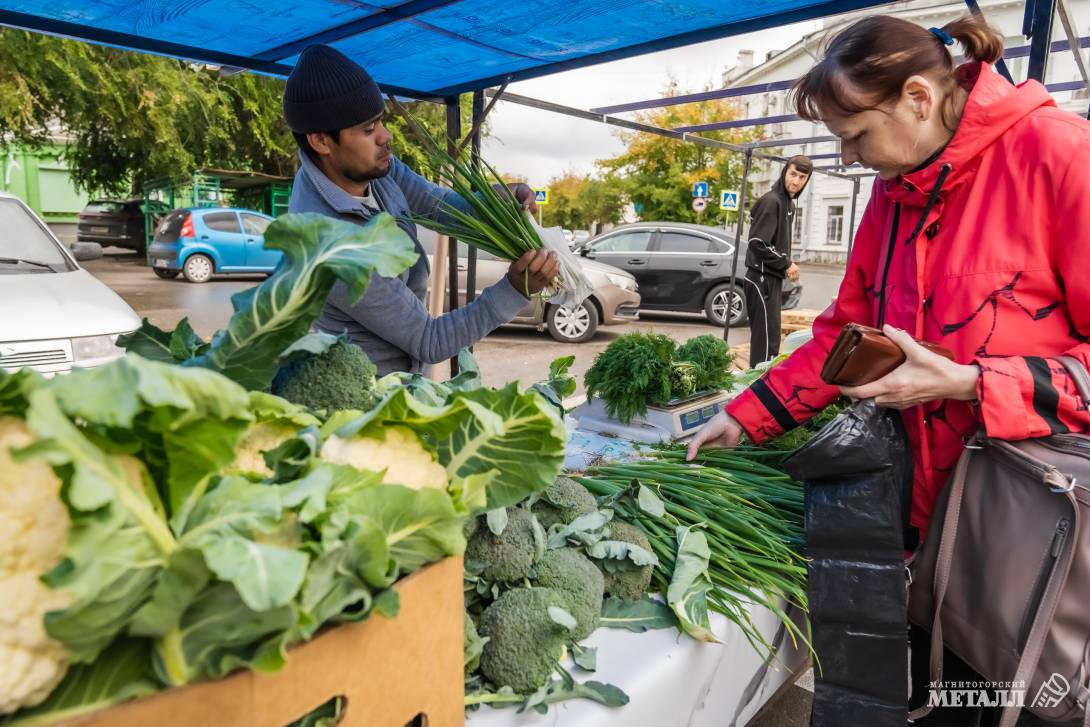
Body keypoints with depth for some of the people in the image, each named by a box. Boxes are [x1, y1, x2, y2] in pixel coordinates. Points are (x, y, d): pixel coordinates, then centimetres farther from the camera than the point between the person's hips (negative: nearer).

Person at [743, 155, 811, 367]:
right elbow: (758, 243, -22)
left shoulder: (790, 204, 15)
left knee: (769, 335, 14)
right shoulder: (771, 201, -14)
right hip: (762, 278, -9)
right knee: (766, 336, -9)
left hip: (773, 278, 9)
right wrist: (786, 264, -13)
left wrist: (787, 265, 4)